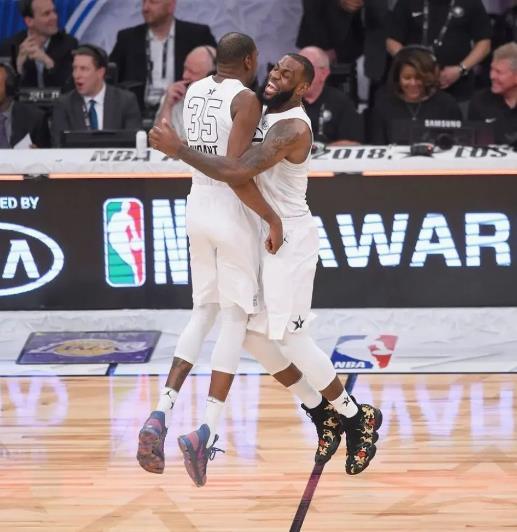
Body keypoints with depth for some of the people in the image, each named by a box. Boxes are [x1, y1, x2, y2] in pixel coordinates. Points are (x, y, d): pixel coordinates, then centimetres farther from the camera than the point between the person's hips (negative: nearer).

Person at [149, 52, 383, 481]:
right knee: (250, 333, 11)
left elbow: (237, 173, -36)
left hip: (289, 239, -10)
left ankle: (357, 418, 7)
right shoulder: (265, 114, 7)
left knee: (288, 338, -7)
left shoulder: (292, 128, -24)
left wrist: (178, 149, -30)